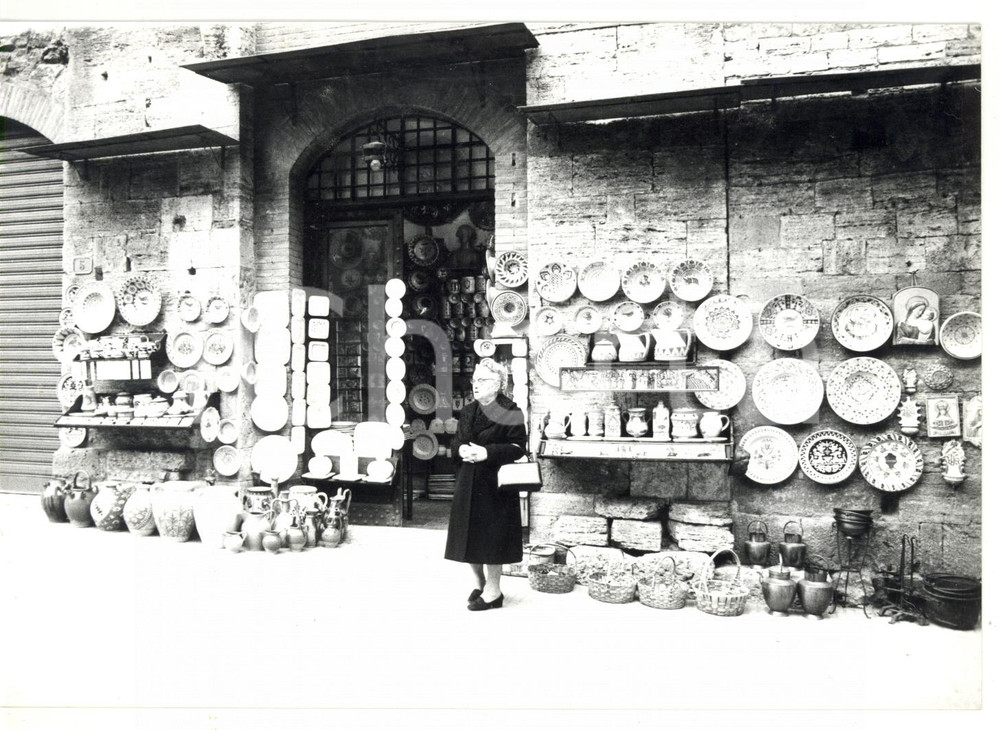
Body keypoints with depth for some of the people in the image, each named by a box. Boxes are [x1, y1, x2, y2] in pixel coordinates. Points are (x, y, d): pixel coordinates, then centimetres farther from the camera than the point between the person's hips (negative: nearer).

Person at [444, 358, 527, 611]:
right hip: (468, 483, 7)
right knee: (470, 534, 10)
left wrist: (487, 452, -22)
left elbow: (518, 448, -13)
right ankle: (479, 583, 27)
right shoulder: (467, 412, 12)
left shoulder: (510, 412, -9)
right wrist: (461, 449, -8)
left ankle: (493, 590, 11)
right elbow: (456, 443, 16)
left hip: (494, 484, -6)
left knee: (491, 536, -1)